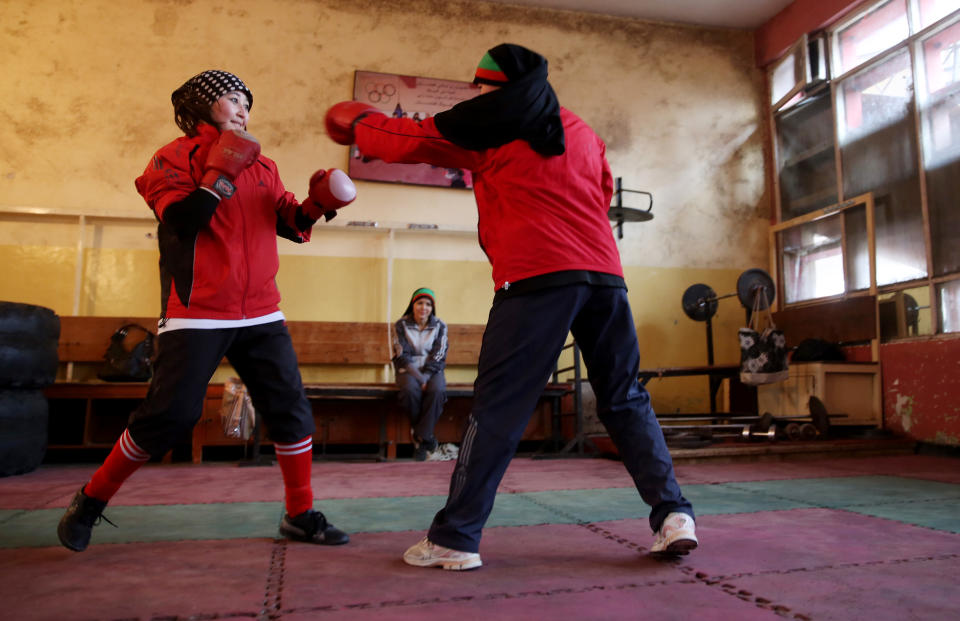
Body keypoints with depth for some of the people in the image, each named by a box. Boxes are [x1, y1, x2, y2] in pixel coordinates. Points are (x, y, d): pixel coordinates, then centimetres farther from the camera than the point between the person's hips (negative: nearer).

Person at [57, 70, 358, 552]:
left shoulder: (261, 166, 16)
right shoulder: (174, 158, 1)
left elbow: (289, 223, 15)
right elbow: (182, 221, -15)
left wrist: (315, 205, -4)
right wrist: (222, 172, -16)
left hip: (260, 314, 5)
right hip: (196, 313, -5)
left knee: (291, 408, 1)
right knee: (169, 414, -6)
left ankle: (300, 514, 14)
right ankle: (90, 501, 19)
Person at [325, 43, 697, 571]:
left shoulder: (488, 127, 11)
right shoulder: (582, 132, 27)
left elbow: (409, 140, 15)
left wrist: (357, 123, 33)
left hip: (536, 277, -5)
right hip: (605, 274, 6)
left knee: (496, 408, -3)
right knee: (625, 400, 12)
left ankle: (455, 538, 2)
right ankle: (673, 514, 6)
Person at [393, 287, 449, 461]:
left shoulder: (440, 326, 2)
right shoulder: (401, 325, -1)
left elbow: (438, 357, -3)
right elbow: (402, 356, -7)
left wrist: (425, 377, -17)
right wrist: (419, 378, -18)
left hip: (432, 370, 1)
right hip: (409, 370, -1)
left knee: (436, 391, -33)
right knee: (410, 390, -35)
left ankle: (421, 439, -22)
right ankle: (428, 437, -16)